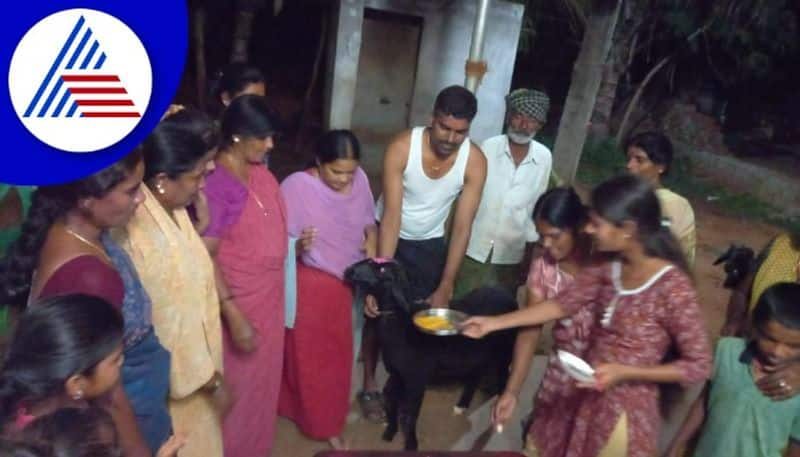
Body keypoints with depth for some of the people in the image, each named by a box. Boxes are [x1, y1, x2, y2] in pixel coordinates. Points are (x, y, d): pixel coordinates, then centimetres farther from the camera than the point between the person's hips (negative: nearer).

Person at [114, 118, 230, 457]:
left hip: (193, 355, 8)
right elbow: (170, 324, -24)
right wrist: (211, 381, -18)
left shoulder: (171, 210, -5)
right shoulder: (143, 238, -32)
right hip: (176, 376, -8)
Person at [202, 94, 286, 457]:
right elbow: (204, 257, -23)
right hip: (239, 302, -8)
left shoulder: (261, 172, 2)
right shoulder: (215, 182, -23)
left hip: (269, 295, 8)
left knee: (263, 378, 23)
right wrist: (233, 316, -23)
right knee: (238, 384, 10)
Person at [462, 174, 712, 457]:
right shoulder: (607, 268, -5)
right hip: (586, 399, 6)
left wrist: (624, 373, -24)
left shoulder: (672, 287, -24)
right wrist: (495, 323, 3)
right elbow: (562, 304, 4)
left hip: (626, 411, -6)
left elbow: (699, 366, -18)